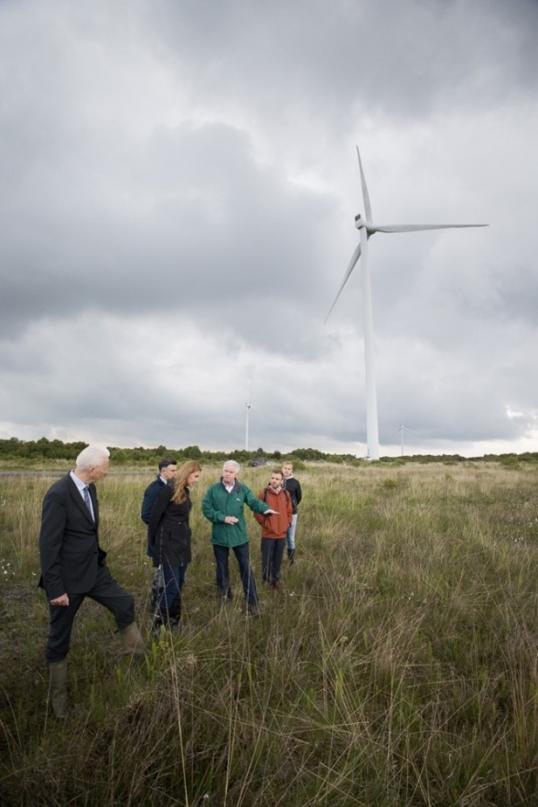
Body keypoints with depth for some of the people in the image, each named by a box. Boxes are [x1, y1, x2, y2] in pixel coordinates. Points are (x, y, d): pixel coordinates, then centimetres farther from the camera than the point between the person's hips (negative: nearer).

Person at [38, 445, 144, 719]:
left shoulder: (89, 488, -1)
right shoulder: (58, 494, -27)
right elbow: (48, 544, -24)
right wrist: (55, 588, -20)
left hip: (93, 569, 7)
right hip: (67, 577, -7)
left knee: (124, 604, 9)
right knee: (59, 637, 11)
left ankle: (139, 659, 26)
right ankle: (58, 696, 32)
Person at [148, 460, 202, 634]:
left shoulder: (185, 491, 10)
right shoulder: (169, 489, -16)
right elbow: (155, 517, -12)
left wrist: (186, 539, 12)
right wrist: (152, 543, -4)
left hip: (182, 543, 8)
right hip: (169, 544, -8)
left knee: (178, 586, 13)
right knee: (171, 587, -9)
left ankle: (173, 623, 24)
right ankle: (156, 625, 4)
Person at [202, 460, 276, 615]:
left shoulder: (243, 489, -3)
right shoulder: (213, 489, -7)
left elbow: (254, 502, -14)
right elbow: (206, 509, -8)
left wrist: (265, 509, -35)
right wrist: (223, 518, -19)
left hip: (239, 536, 0)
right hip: (219, 536, 0)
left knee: (246, 568, 3)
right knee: (222, 568, 16)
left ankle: (252, 602, 13)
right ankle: (224, 597, 38)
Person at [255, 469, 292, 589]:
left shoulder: (286, 494, 2)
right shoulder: (263, 493, -9)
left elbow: (289, 512, 12)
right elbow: (257, 512, -6)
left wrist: (286, 525, 4)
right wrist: (266, 524, -7)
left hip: (282, 534, 3)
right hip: (268, 534, -3)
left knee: (278, 559, 12)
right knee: (267, 559, 5)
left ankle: (275, 579, 29)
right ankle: (265, 581, 22)